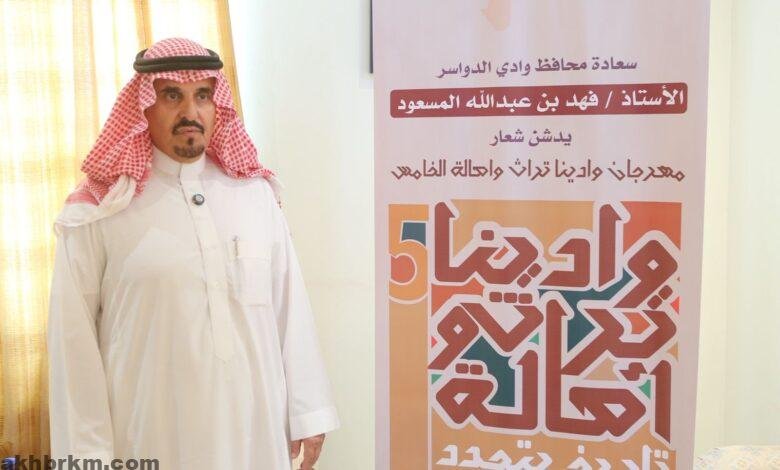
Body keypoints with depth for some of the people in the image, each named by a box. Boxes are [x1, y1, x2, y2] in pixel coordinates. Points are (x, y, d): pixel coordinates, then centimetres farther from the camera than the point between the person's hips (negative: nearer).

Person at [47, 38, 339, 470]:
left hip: (257, 427, 3)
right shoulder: (97, 212, -9)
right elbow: (75, 343, -6)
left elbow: (289, 307, 3)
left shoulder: (256, 192, 2)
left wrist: (307, 411, 4)